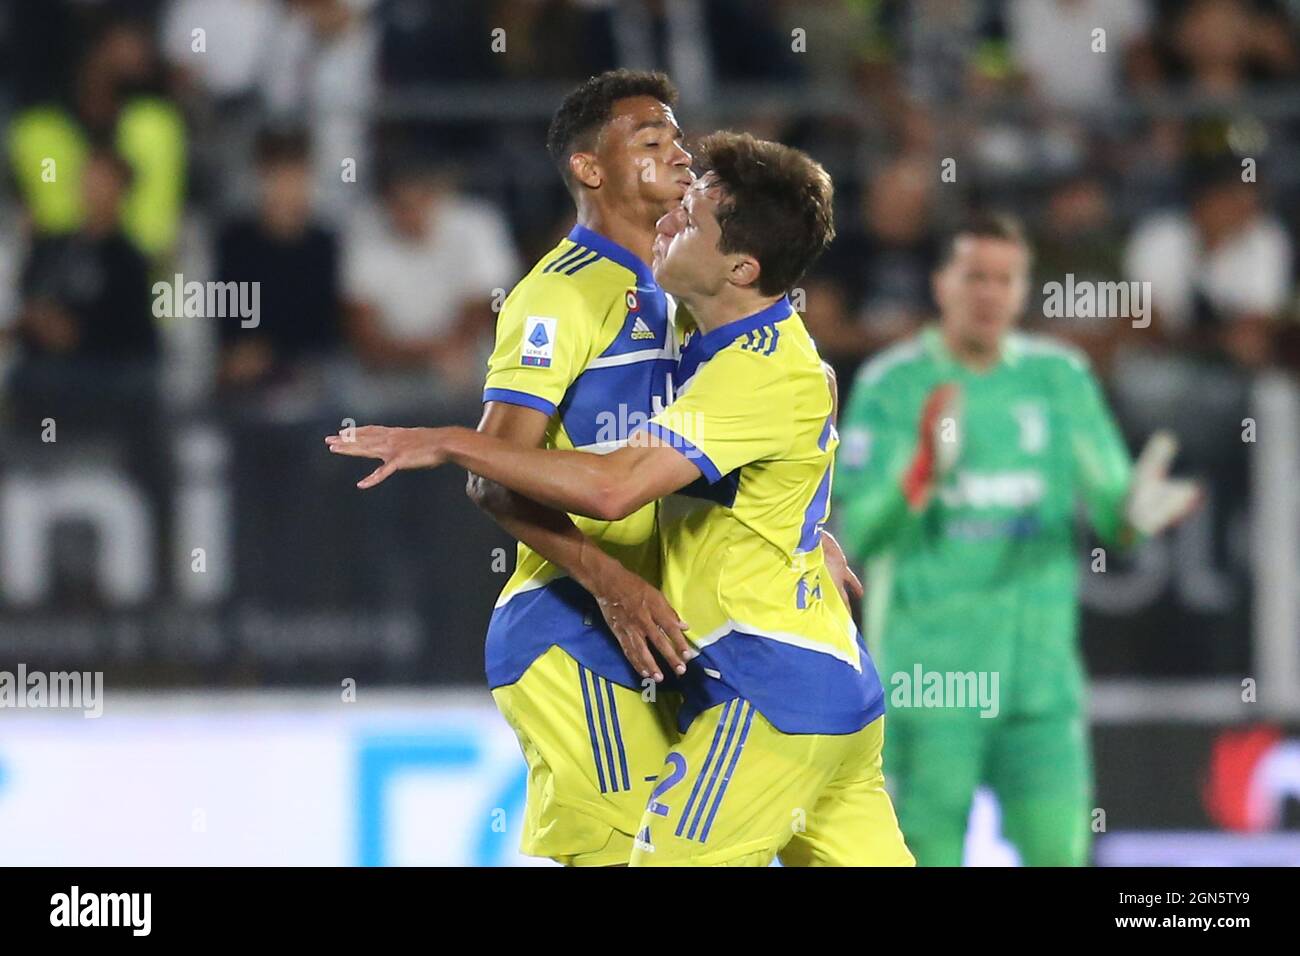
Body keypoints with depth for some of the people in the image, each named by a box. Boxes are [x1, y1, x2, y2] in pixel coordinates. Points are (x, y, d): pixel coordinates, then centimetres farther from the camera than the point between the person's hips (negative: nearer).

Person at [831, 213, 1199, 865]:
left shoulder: (1060, 377, 8)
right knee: (930, 853, -2)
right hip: (926, 667, -3)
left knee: (1059, 850, -6)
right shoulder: (891, 385, -2)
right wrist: (925, 470, -26)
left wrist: (1134, 512, -16)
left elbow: (1106, 504, 8)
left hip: (1039, 662, 3)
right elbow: (856, 534, -8)